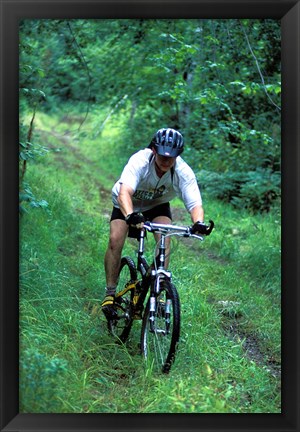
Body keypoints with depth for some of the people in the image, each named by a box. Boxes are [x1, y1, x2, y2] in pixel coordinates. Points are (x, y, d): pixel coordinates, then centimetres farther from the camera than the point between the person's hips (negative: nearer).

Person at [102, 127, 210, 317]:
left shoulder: (184, 172, -29)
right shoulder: (140, 161, -37)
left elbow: (195, 204, -37)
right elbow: (124, 192, -51)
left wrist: (199, 222, -60)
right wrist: (130, 215, -71)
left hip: (158, 205, 2)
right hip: (128, 204, -1)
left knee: (164, 239, -25)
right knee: (115, 239, -21)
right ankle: (110, 292, -6)